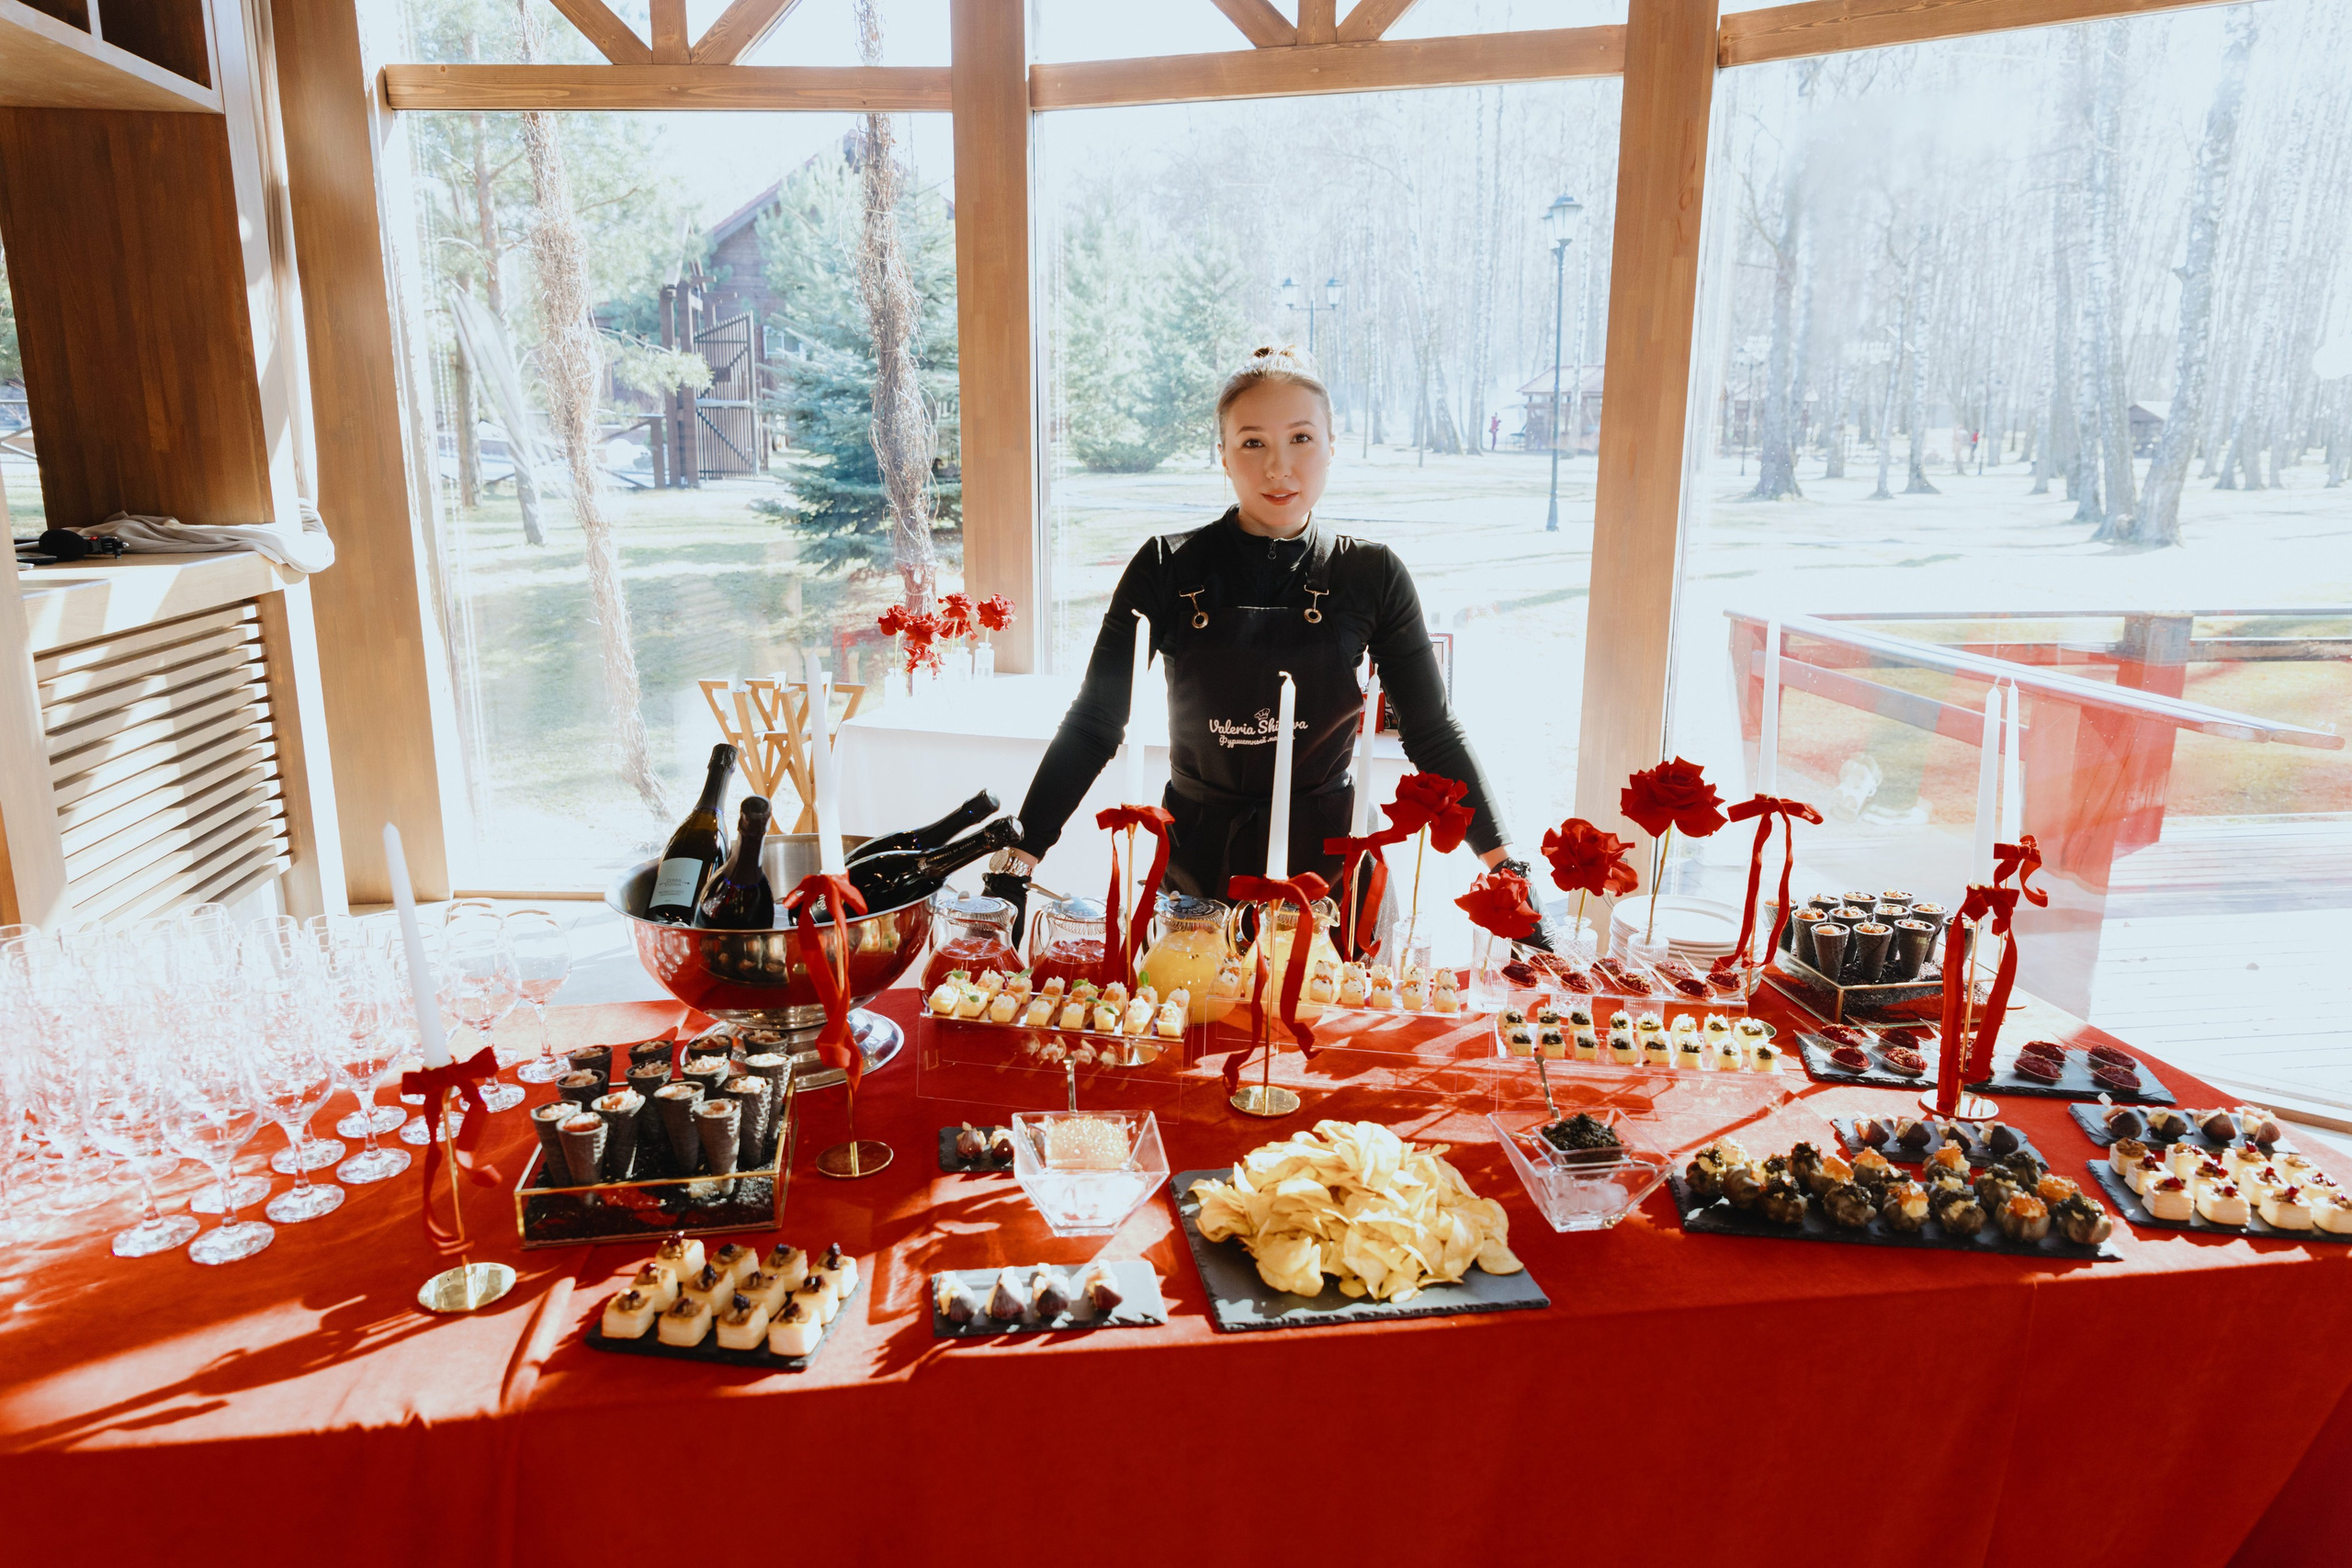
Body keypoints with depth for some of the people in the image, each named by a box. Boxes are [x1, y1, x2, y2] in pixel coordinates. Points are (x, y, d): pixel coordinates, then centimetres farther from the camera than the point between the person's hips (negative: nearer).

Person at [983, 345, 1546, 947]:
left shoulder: (1371, 575, -3)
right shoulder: (1169, 569, -6)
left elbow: (1433, 734, 0)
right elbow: (1092, 724, -5)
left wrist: (1505, 865, -8)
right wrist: (1015, 864, -12)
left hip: (1327, 867, 0)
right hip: (1197, 868, 0)